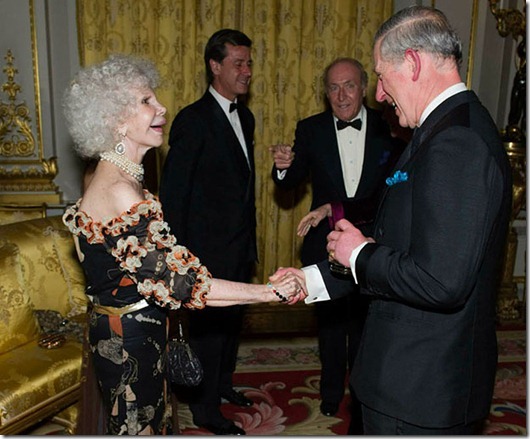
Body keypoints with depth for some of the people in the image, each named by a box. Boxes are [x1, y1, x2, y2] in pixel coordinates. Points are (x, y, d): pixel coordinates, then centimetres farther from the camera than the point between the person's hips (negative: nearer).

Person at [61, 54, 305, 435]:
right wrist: (267, 292, -24)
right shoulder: (118, 190, -27)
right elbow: (179, 280, -28)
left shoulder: (118, 177, 4)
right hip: (129, 338, -9)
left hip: (141, 329, 9)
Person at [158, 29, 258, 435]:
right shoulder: (192, 120, -16)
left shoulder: (245, 117, 9)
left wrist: (251, 241, 16)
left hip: (240, 246, 8)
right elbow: (173, 193, -15)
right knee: (209, 326, 6)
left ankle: (223, 383, 43)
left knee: (233, 320, 21)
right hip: (209, 250, -8)